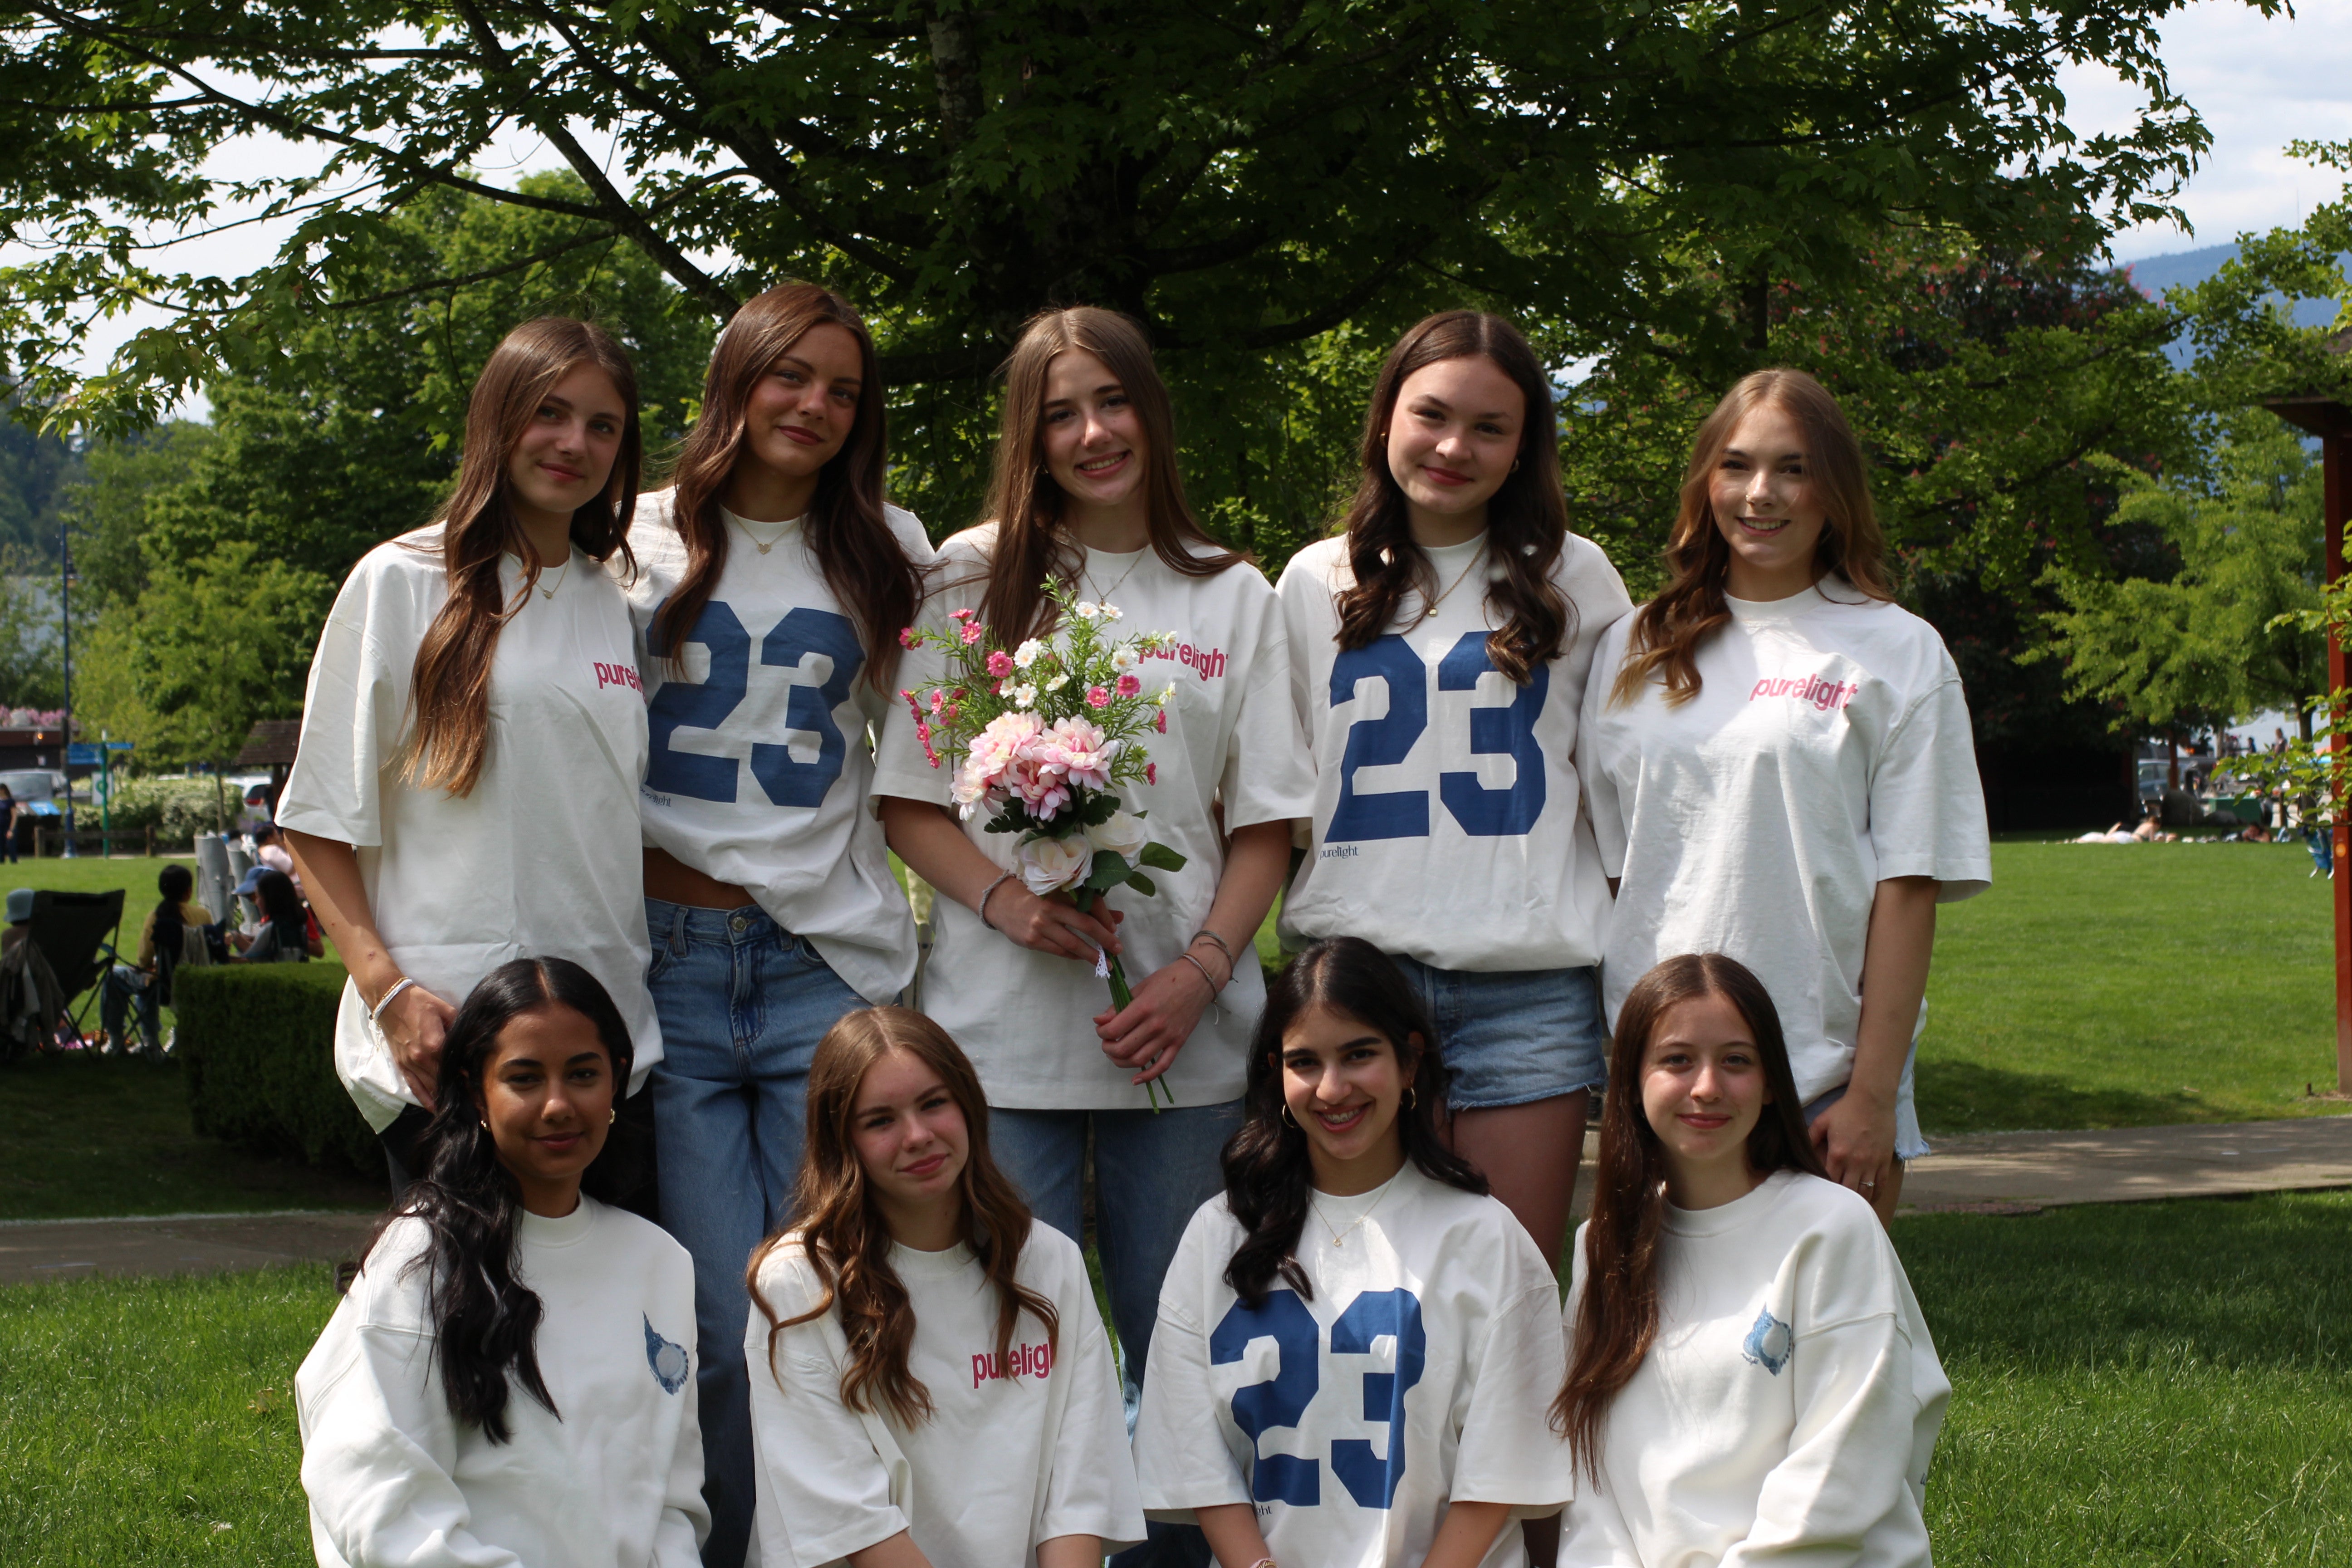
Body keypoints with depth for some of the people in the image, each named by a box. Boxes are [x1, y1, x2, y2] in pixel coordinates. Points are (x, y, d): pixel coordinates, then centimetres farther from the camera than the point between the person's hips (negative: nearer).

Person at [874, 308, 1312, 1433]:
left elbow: (1265, 825, 8)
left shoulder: (1233, 597, 12)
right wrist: (1003, 897, -12)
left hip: (1183, 1036, 1)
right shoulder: (973, 578, 9)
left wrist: (1202, 971, -7)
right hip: (1000, 1030, -1)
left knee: (1173, 1340, 3)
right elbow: (906, 802, 6)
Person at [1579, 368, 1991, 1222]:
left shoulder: (1899, 654, 1)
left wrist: (1873, 1094, -9)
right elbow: (1609, 862, 13)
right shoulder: (1634, 649, 11)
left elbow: (1908, 887, -3)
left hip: (1827, 1074, -3)